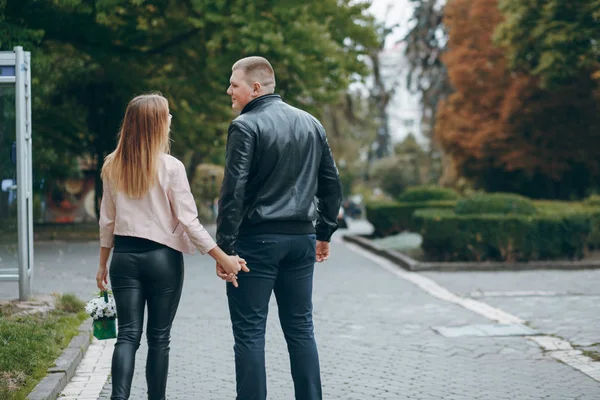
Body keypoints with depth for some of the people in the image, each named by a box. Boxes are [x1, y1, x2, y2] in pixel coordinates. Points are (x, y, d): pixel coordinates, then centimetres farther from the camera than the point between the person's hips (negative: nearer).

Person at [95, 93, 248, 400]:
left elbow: (107, 221, 9)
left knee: (128, 334, 2)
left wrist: (103, 264, 18)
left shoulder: (112, 167, 3)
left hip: (124, 256, 3)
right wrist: (223, 258, -10)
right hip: (163, 257, -3)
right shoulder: (170, 167, -10)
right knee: (159, 338, 7)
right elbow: (188, 222, -12)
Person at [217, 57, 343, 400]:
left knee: (250, 333, 0)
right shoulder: (311, 124, 12)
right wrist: (325, 232, 21)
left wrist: (225, 246, -14)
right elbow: (331, 184, 15)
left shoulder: (246, 126, -9)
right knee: (301, 329, 12)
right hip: (301, 239, 6)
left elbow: (234, 191, -15)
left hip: (257, 241, -6)